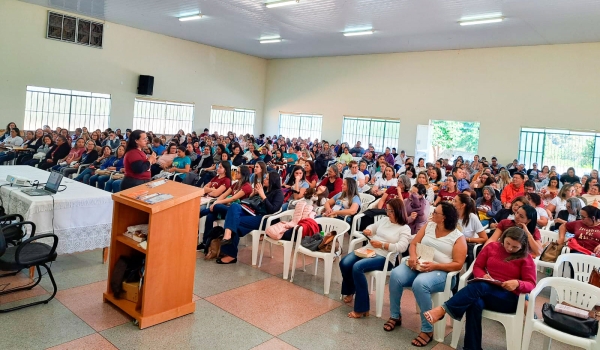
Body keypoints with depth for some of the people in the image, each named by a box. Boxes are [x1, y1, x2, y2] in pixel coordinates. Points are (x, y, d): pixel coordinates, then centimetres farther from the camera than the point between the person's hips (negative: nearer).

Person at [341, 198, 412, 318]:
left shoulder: (405, 229, -1)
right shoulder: (385, 220, 18)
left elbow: (402, 247, -14)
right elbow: (372, 227, 30)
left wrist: (382, 245, -21)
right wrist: (368, 230, 6)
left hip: (384, 258, -6)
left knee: (357, 267, -32)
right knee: (344, 263, -19)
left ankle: (361, 309, -22)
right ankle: (350, 291, 13)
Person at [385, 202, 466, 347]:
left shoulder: (458, 237, -2)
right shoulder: (428, 226, 12)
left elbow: (458, 264, -8)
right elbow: (413, 243, 12)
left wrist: (435, 266, -21)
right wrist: (413, 256, -11)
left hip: (440, 272, -5)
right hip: (417, 265, 5)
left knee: (419, 284, -37)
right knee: (395, 275, -25)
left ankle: (427, 330, -21)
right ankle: (395, 316, -5)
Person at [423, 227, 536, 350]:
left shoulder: (525, 258, 2)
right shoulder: (492, 247, 10)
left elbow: (531, 284, -2)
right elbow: (477, 267, 11)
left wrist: (517, 283, -25)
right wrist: (483, 276, -12)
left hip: (509, 299, -2)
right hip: (485, 293, 3)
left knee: (479, 285, -36)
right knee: (475, 303, -37)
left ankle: (444, 309, -38)